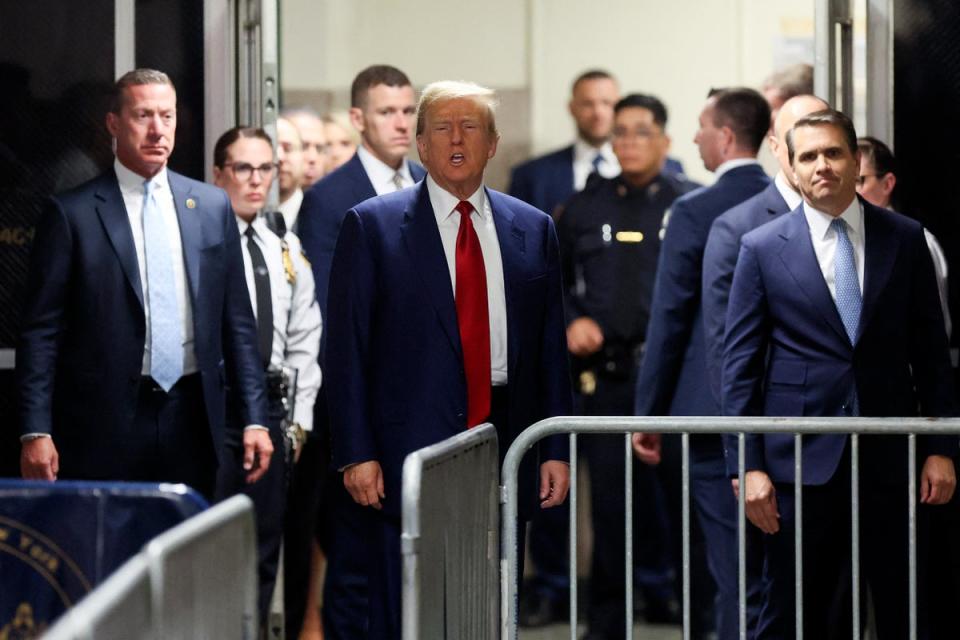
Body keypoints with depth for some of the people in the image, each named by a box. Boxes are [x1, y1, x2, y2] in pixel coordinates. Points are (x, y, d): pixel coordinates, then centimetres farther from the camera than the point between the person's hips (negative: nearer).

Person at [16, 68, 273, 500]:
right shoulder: (71, 214, 0)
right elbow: (41, 331, -3)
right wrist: (35, 433, -10)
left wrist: (254, 419, 6)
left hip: (191, 418, 3)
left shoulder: (212, 207, 10)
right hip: (104, 427, -3)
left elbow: (237, 322, 12)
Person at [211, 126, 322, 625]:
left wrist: (300, 417, 9)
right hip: (212, 409, -6)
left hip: (272, 411, 6)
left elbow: (305, 340, 15)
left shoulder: (287, 252, 13)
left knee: (264, 542, 8)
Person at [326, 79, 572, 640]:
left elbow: (552, 347, 12)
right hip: (411, 449, -3)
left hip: (504, 452, 3)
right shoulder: (373, 226, 2)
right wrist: (356, 453, -8)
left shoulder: (533, 230, 11)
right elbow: (347, 348, -1)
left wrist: (557, 450, 6)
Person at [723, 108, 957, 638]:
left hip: (890, 455, 1)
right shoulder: (763, 248, 2)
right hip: (802, 457, -1)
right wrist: (750, 466, -6)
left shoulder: (905, 239, 6)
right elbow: (739, 366, 1)